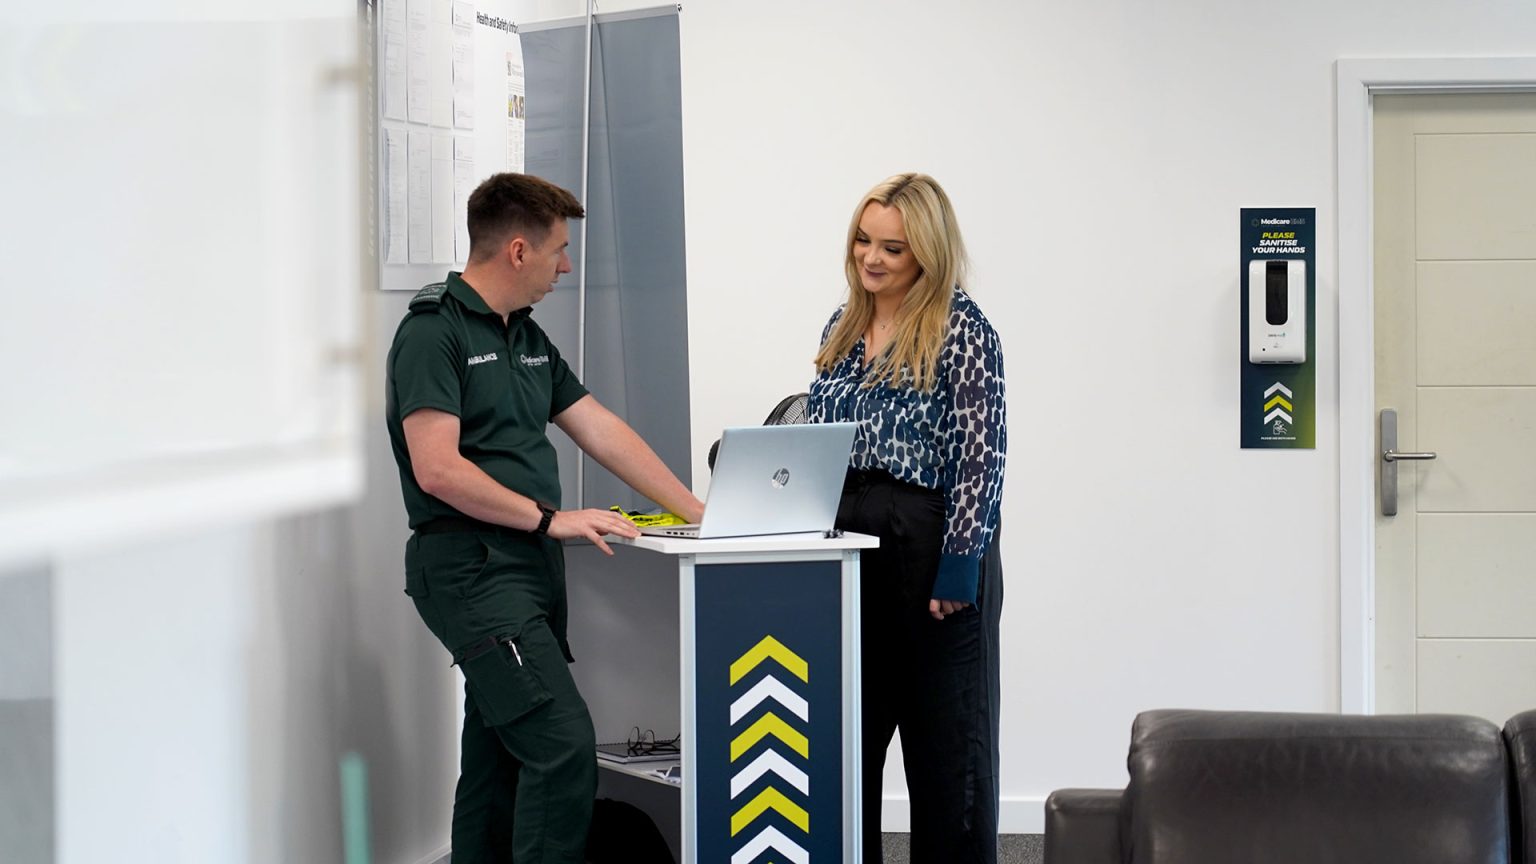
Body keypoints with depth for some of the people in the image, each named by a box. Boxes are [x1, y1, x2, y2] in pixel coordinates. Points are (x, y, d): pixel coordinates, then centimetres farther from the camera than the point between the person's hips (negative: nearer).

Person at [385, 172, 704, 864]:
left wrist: (698, 514, 15)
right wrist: (549, 518, -15)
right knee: (564, 745, -16)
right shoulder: (433, 331, -10)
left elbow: (601, 430, 19)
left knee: (503, 757, 10)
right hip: (473, 568, -9)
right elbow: (439, 470, -19)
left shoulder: (527, 337, 18)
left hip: (528, 567, 9)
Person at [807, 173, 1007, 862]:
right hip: (847, 545, 7)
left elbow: (981, 456, -14)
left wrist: (959, 568, -18)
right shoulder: (843, 327, 13)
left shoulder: (961, 329, -9)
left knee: (946, 735, 2)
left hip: (931, 545, -7)